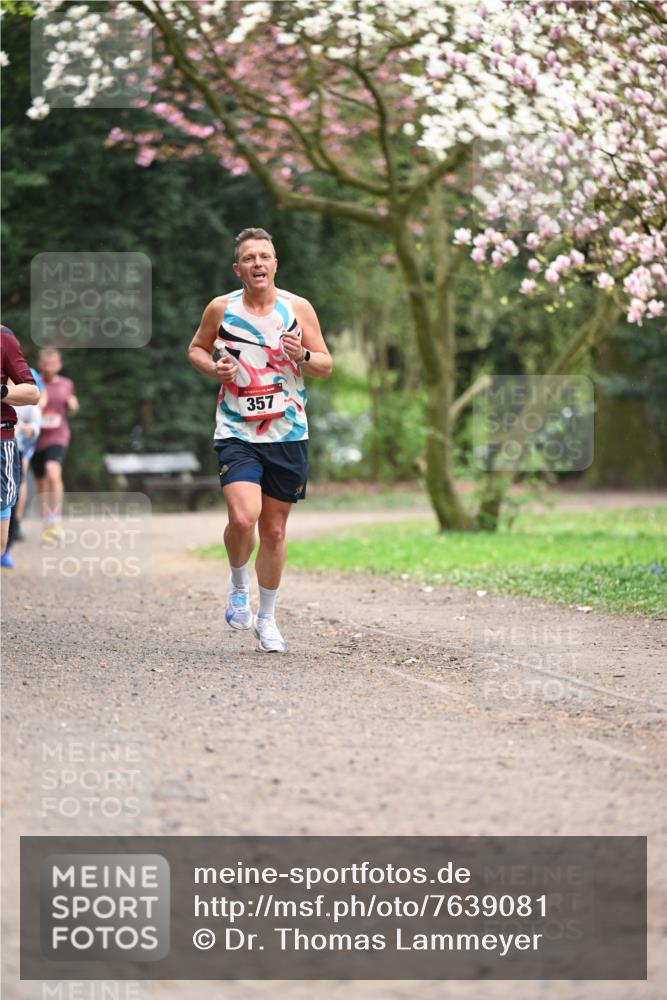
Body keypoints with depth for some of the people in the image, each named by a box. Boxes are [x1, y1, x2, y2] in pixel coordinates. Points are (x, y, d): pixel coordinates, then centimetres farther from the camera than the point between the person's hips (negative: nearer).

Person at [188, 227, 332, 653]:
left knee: (275, 530, 8)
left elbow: (326, 366, 7)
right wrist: (213, 367, -6)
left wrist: (304, 356, -15)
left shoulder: (298, 308, 1)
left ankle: (267, 618, 24)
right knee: (243, 517, -22)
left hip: (288, 435, 2)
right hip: (237, 434, -2)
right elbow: (197, 347, 16)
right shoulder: (221, 309, -1)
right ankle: (239, 585, 9)